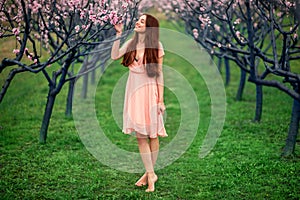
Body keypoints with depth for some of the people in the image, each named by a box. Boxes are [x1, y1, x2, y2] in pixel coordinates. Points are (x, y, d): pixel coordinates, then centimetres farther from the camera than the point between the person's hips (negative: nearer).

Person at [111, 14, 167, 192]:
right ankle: (150, 174, 6)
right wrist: (118, 34, -2)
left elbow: (159, 74, -4)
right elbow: (114, 56, -5)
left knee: (152, 134, 5)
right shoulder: (131, 43, 7)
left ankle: (150, 172, 17)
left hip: (150, 92, -3)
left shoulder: (156, 46, -3)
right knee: (140, 135, 1)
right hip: (134, 92, 3)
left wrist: (161, 100, -7)